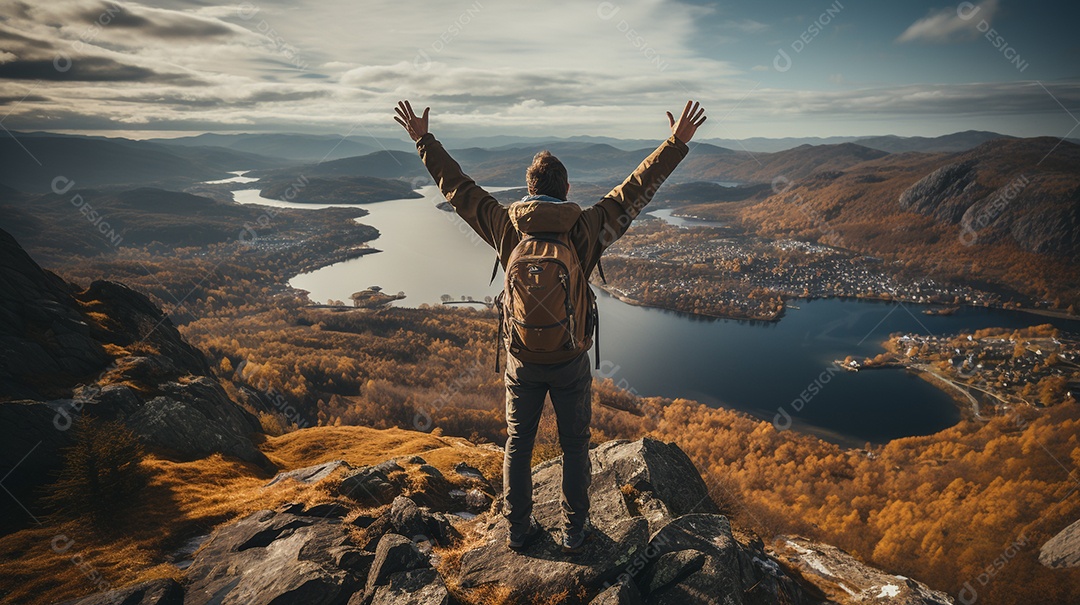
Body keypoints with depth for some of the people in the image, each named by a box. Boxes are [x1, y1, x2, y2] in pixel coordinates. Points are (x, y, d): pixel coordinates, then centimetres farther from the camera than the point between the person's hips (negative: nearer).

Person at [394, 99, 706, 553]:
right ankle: (574, 531, 29)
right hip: (570, 360, -1)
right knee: (574, 445, 16)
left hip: (521, 359, 2)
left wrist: (423, 139, 12)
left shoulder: (505, 226, -7)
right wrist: (677, 143, 1)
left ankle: (518, 529, 31)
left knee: (518, 443, 17)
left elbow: (457, 187, 2)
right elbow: (636, 190, -7)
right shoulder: (586, 228, -12)